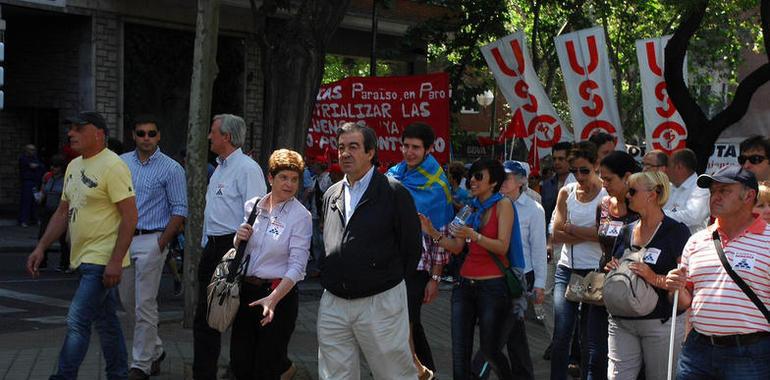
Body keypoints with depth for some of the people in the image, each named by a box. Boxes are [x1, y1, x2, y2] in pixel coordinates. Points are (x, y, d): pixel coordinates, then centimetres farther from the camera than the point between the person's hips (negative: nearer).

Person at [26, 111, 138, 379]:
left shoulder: (112, 166, -14)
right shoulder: (74, 166, 14)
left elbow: (130, 216, -18)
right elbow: (63, 212, 21)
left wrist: (115, 261, -23)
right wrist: (41, 248, 13)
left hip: (102, 261, -9)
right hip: (84, 258, 9)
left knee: (77, 322, -11)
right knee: (106, 323, 16)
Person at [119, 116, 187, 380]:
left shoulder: (171, 169, -5)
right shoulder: (121, 163, 8)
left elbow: (179, 211, -6)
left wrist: (161, 244, -12)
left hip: (151, 241, -5)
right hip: (123, 239, 6)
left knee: (145, 306, -4)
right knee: (128, 303, 12)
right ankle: (155, 351, 29)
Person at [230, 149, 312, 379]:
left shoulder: (300, 216, -9)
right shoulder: (251, 206, 6)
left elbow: (297, 267, -13)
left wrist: (273, 299, -25)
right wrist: (238, 239, -4)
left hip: (279, 294, -5)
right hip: (246, 291, 5)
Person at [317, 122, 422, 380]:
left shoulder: (394, 192, -6)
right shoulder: (331, 195, 12)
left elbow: (411, 245, -3)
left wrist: (390, 281, 3)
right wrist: (330, 277, 13)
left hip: (380, 303, -5)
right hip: (333, 304, 6)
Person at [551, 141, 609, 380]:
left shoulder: (608, 194, -3)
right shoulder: (566, 193, 8)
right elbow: (557, 235, 0)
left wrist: (570, 228, -8)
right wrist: (590, 234, -12)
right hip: (567, 270, 3)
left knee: (593, 342, 1)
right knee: (561, 336, -1)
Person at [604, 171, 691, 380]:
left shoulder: (676, 231, -6)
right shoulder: (627, 231, 13)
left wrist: (656, 279, -23)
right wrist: (611, 269, 4)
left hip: (662, 323, -5)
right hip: (622, 322, 5)